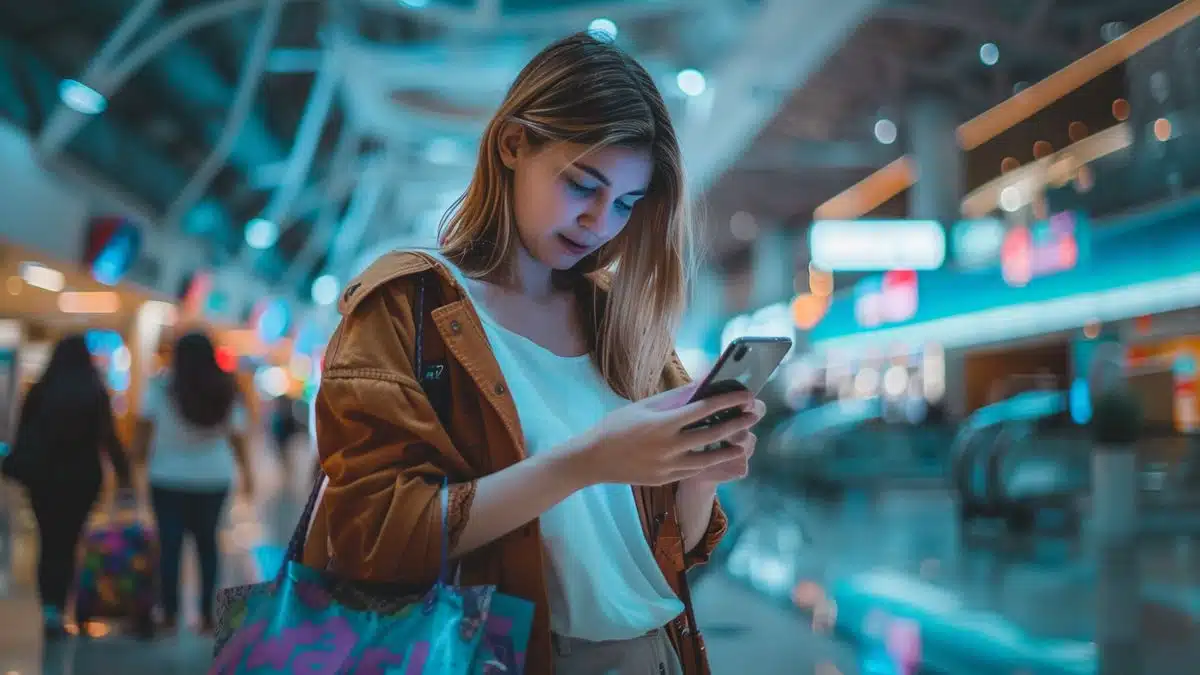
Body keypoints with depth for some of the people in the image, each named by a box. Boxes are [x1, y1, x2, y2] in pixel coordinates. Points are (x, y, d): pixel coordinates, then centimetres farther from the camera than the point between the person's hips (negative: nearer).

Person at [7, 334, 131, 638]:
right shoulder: (94, 392, -6)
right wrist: (123, 473, 0)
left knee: (49, 543, 14)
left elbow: (24, 433, 3)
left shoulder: (39, 390, 0)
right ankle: (55, 610, -7)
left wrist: (19, 470, 11)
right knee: (66, 544, 3)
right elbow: (107, 437, -7)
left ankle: (48, 609, 15)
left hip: (42, 475, 2)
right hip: (81, 476, -2)